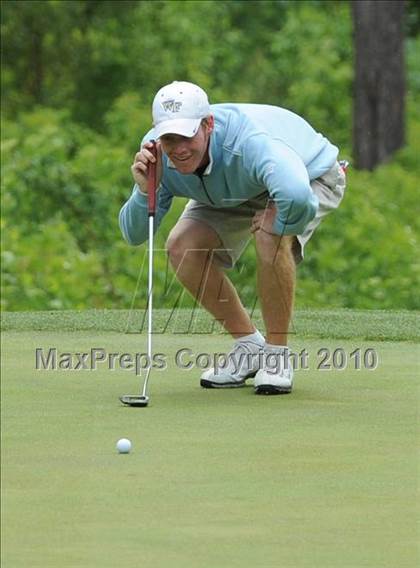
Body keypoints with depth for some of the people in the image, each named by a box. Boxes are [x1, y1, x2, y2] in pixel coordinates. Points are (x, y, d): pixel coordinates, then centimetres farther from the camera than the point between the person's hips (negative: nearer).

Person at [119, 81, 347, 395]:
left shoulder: (249, 142, -46)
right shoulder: (156, 152, -26)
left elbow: (295, 195, -65)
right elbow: (134, 234, -21)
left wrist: (274, 221, -42)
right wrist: (145, 191, -41)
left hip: (312, 176, -6)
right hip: (240, 191, 6)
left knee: (271, 235, -36)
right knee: (182, 247, -16)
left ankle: (277, 352, -15)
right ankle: (249, 345, 5)